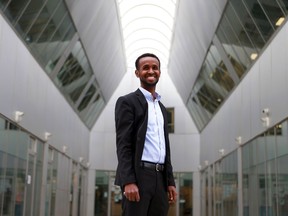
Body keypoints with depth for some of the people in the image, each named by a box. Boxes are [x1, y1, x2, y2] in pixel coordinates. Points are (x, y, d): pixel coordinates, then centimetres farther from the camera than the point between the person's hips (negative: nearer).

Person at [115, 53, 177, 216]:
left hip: (160, 178, 7)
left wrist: (170, 182, 13)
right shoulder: (127, 102, -1)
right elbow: (123, 144, -10)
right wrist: (128, 181, -19)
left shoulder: (162, 108, 22)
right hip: (137, 176, -7)